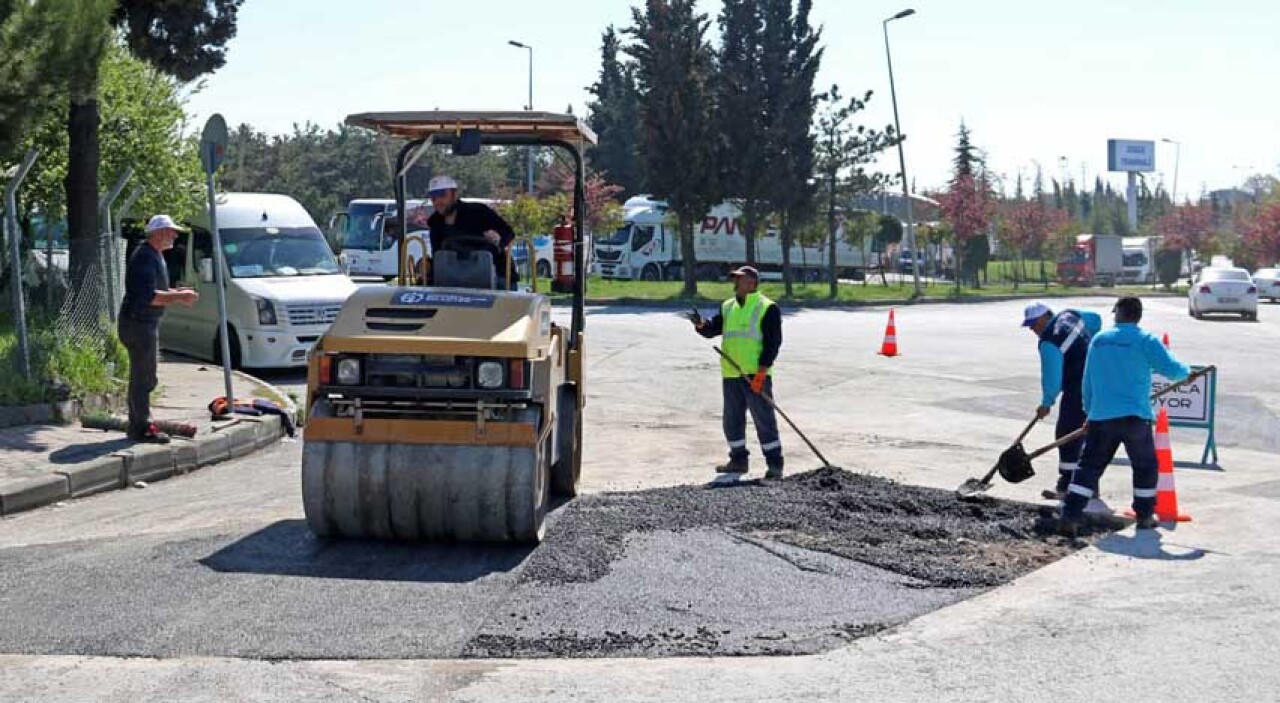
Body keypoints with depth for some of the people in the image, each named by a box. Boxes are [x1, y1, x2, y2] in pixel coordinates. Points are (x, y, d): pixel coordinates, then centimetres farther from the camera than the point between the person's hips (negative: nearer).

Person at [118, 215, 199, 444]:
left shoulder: (154, 255, 15)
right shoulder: (146, 257, -19)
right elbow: (148, 296, -26)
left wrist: (177, 293, 11)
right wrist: (179, 298, -20)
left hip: (146, 323, 11)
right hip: (138, 324, -11)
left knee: (141, 377, 17)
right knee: (144, 378, -7)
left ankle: (138, 425, 26)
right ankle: (142, 429, -2)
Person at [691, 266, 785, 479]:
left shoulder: (767, 308, -5)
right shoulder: (728, 307, 15)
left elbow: (773, 343, -10)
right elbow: (712, 329, 10)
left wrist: (761, 372, -17)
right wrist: (701, 325, -14)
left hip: (755, 375, -7)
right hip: (731, 375, 7)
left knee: (764, 419, -4)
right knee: (732, 419, 12)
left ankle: (774, 465, 1)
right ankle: (738, 460, 24)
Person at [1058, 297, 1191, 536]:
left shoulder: (1098, 340, 10)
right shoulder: (1145, 340, -4)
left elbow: (1087, 381, 15)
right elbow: (1171, 369, -7)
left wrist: (1089, 411, 26)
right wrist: (1186, 371, 17)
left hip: (1100, 417, 3)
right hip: (1134, 416, -3)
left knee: (1089, 466, 5)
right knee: (1145, 466, 17)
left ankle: (1070, 517, -5)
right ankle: (1145, 516, 23)